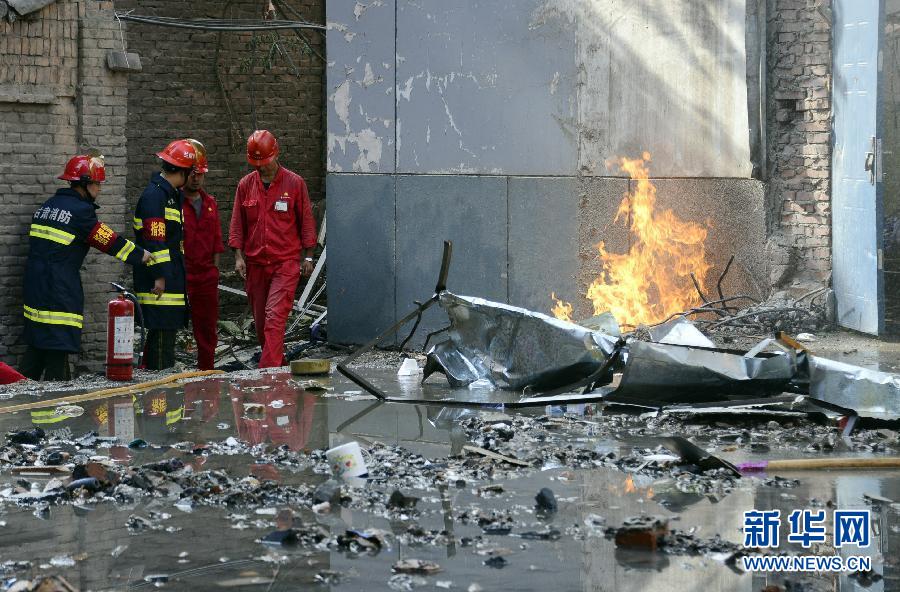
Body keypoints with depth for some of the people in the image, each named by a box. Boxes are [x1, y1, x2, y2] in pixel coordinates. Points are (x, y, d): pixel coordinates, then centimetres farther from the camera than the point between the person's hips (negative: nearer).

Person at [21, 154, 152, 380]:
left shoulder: (48, 206, 15)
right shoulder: (80, 210, -11)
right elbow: (110, 241, -8)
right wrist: (142, 256, 1)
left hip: (35, 282, 9)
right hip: (59, 286, -9)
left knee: (37, 341, 14)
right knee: (59, 344, -6)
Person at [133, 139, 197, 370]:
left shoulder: (172, 194, 20)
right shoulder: (154, 195, -14)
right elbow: (153, 239, -19)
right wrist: (159, 276, -22)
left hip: (171, 279, 10)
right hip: (160, 281, -10)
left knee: (167, 332, 12)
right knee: (162, 333, -9)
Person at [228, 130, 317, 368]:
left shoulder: (295, 183, -1)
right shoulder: (245, 185, 6)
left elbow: (306, 221, 3)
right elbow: (237, 223, 9)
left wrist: (307, 256, 1)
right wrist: (238, 256, 1)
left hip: (286, 262, -4)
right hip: (255, 263, 4)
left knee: (274, 319, -16)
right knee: (260, 321, 8)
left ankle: (268, 371, -20)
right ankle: (280, 366, 24)